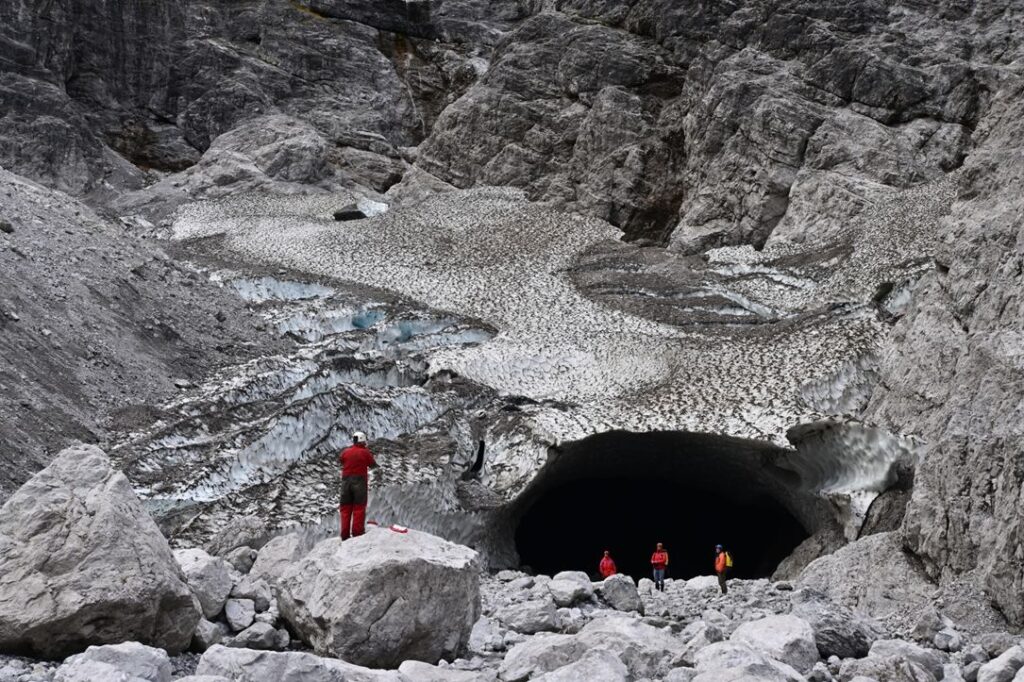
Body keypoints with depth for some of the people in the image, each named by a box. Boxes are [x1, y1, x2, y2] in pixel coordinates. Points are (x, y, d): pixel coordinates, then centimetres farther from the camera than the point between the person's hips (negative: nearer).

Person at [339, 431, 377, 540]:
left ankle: (345, 535, 6)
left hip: (346, 481, 3)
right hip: (360, 481, -3)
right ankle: (357, 533, -5)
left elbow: (340, 460, 17)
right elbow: (373, 465, 2)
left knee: (345, 508, 8)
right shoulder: (365, 452, -7)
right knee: (359, 508, 1)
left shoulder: (345, 452, 2)